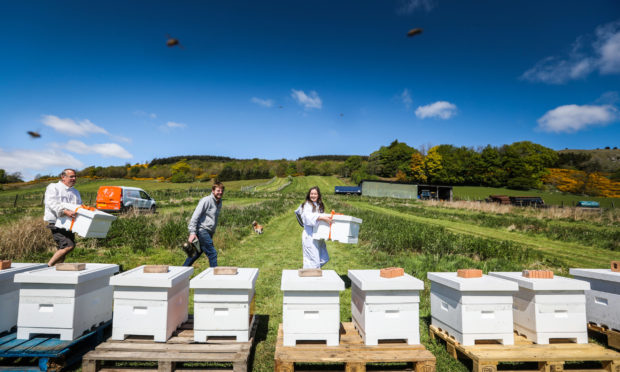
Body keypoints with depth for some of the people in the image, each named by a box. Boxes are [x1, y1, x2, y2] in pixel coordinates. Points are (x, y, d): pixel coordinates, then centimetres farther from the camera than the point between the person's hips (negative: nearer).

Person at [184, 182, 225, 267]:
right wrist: (192, 232, -22)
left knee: (197, 253, 16)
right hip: (202, 230, -8)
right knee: (212, 254, -9)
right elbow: (195, 216, -16)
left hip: (208, 232, 9)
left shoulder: (219, 202, 13)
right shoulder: (206, 200, -12)